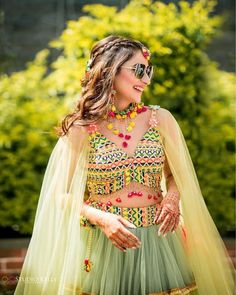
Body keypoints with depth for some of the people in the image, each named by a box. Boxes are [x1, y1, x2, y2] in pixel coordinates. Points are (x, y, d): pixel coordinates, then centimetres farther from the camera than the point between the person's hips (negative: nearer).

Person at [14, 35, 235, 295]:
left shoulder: (161, 119, 1)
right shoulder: (81, 130, -6)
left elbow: (176, 174, 12)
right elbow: (62, 195, -3)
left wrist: (172, 198, -9)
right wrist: (100, 217, -19)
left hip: (158, 242, 3)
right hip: (102, 245, -2)